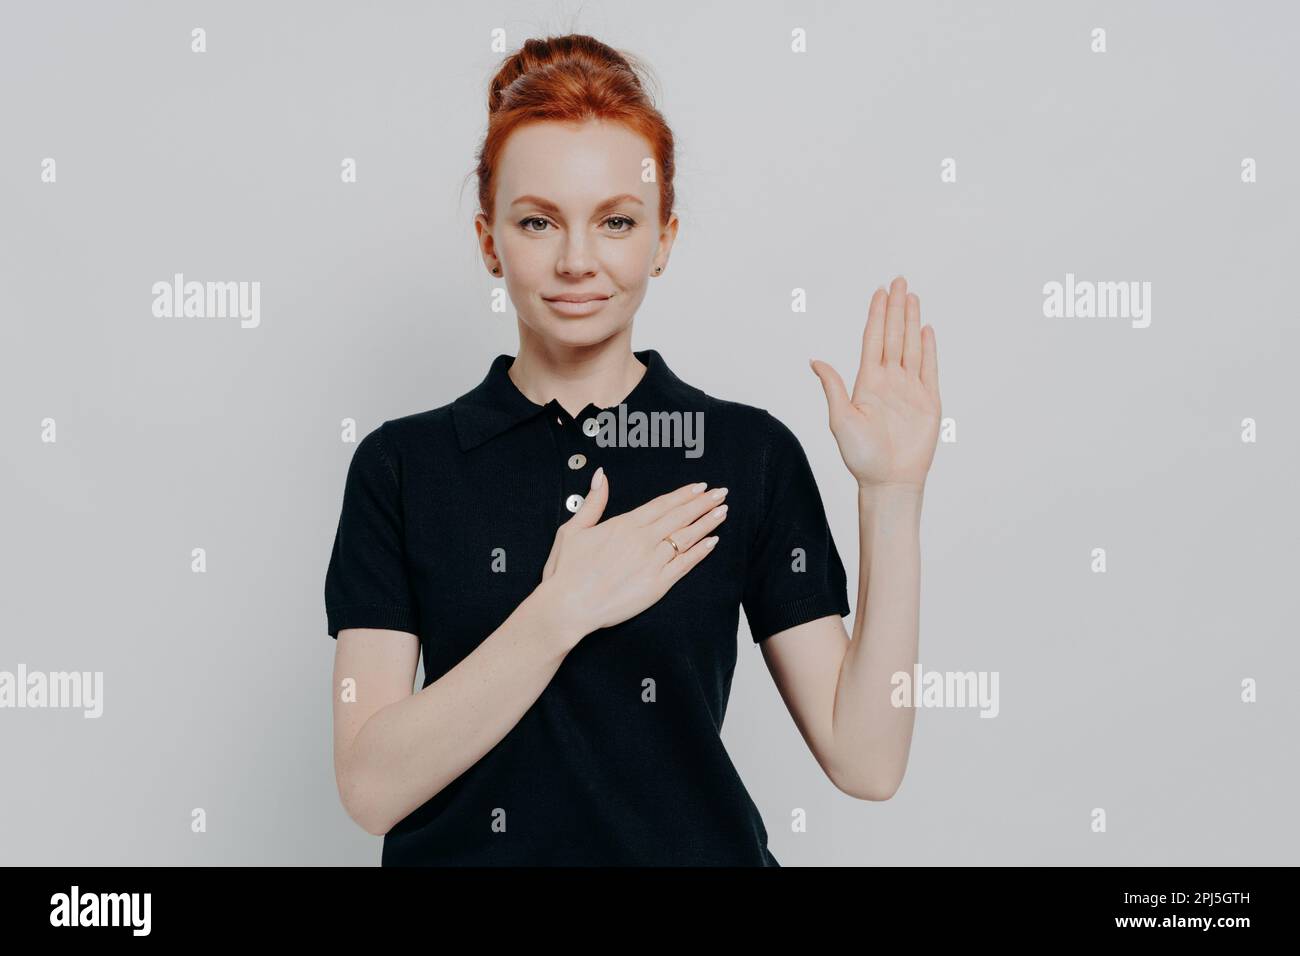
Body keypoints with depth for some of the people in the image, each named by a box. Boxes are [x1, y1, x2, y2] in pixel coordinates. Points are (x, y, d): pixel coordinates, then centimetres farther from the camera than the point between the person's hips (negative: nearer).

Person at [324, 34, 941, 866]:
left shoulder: (750, 453, -6)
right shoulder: (402, 464, -6)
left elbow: (864, 761, -11)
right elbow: (372, 787, -14)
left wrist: (894, 495, -17)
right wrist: (562, 610, -24)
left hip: (695, 844, 0)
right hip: (466, 846, 0)